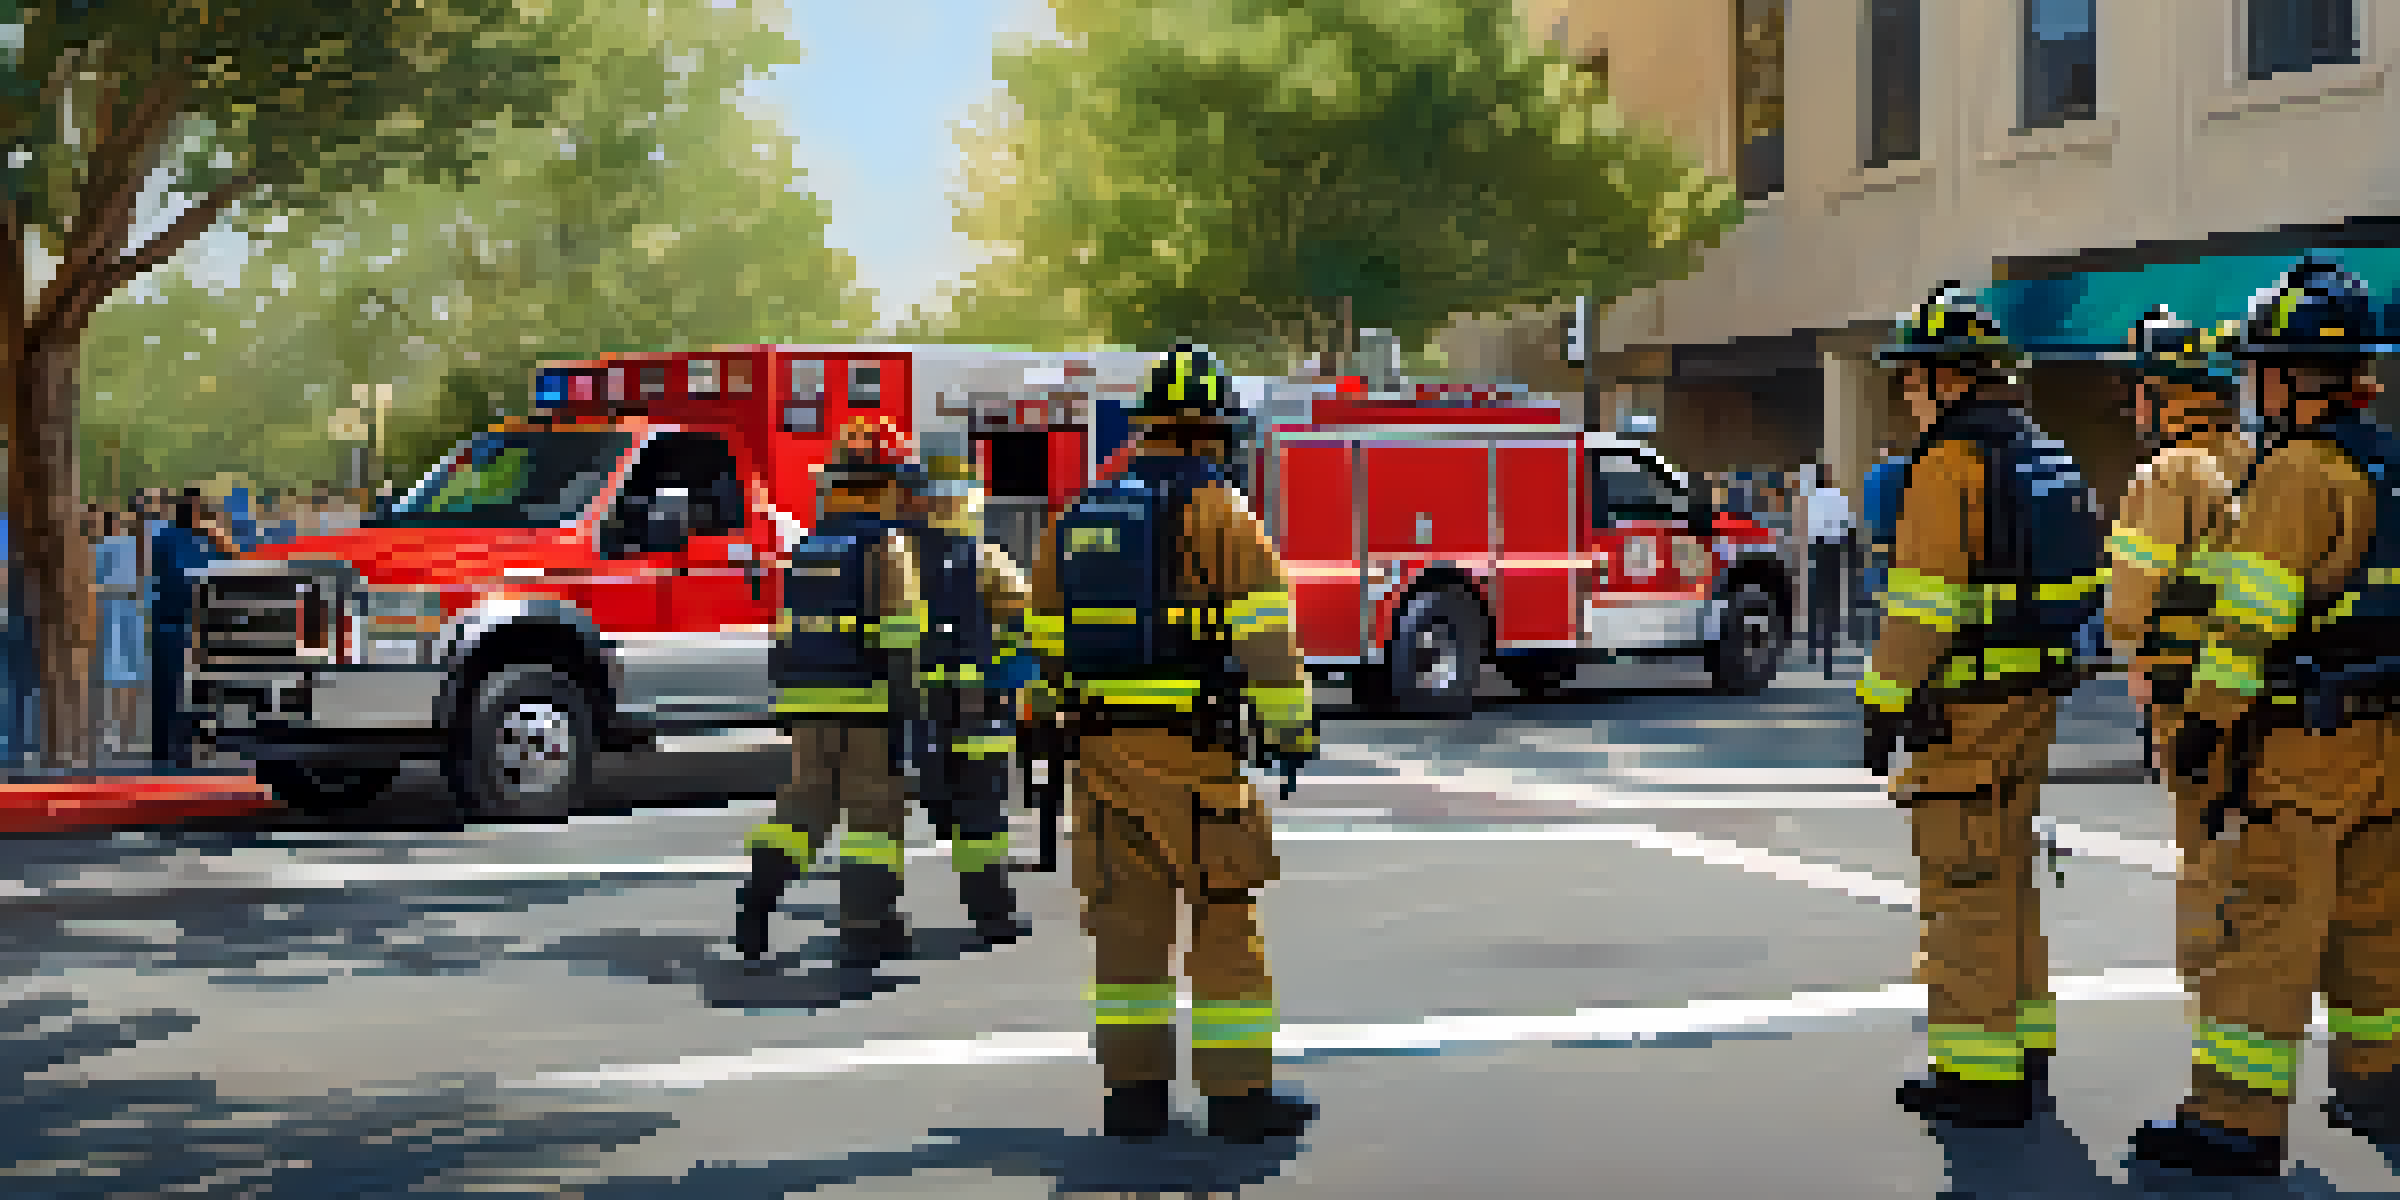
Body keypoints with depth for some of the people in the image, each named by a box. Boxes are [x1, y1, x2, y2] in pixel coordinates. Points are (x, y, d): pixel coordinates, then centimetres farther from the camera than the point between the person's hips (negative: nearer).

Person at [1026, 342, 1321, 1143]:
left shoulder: (1079, 516, 10)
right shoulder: (1218, 511, -9)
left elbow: (1048, 636, 16)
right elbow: (1265, 628, -13)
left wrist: (1051, 718, 25)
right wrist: (1292, 729, -9)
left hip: (1103, 741, 6)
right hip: (1193, 748, -6)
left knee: (1129, 919, 10)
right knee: (1225, 915, 1)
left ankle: (1133, 1090, 11)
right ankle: (1238, 1092, 2)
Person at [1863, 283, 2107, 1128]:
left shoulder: (1952, 462, -15)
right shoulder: (2040, 454, 14)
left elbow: (1923, 599, -19)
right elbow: (2062, 575, 19)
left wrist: (1886, 704, -14)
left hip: (1968, 700, -10)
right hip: (2035, 693, 10)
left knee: (1966, 880, -5)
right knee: (2006, 874, 17)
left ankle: (1980, 1073, -3)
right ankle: (2022, 1047, 25)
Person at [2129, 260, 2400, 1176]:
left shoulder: (2300, 471, -15)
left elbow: (2251, 615, -19)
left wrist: (2207, 720, -13)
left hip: (2299, 748, -9)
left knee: (2260, 927, -7)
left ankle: (2239, 1121, -7)